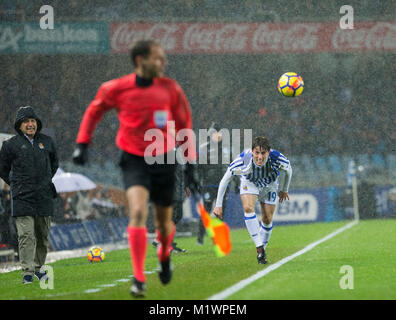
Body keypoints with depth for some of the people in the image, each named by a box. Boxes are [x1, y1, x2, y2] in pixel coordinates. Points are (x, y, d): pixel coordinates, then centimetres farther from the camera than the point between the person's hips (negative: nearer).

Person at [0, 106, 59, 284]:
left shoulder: (47, 142, 10)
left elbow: (54, 163, 27)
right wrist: (15, 185, 9)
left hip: (44, 197, 4)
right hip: (22, 198, -4)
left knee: (43, 236, 9)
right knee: (26, 235, -13)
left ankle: (38, 268, 23)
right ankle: (27, 272, -13)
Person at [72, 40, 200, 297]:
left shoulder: (170, 89, -4)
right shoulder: (116, 89, -9)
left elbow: (184, 126, 7)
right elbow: (94, 111, 10)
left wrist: (191, 164, 4)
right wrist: (82, 144, 3)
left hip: (164, 161, 2)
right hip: (134, 161, -2)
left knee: (164, 222, 10)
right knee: (138, 213, -22)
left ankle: (164, 256, 47)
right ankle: (139, 279, -17)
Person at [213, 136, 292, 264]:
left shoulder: (278, 159, -37)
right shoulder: (242, 161, -39)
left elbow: (288, 170, -11)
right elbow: (225, 180, -24)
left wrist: (284, 190, 4)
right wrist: (218, 205, -22)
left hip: (269, 185, 1)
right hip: (249, 183, -1)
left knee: (267, 219, -2)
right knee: (248, 208, -26)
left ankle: (262, 249, 22)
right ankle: (259, 248, -24)